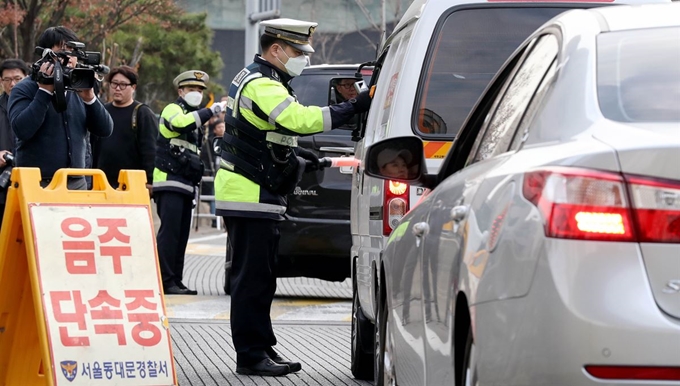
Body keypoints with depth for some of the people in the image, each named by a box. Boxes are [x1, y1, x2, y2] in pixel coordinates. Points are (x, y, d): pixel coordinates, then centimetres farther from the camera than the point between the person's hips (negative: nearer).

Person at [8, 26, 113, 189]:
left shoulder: (80, 90, 12)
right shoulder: (24, 89, -3)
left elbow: (105, 130, 5)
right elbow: (22, 129, -18)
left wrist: (89, 98, -10)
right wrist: (45, 91, -16)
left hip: (77, 184, 5)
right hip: (36, 184, -5)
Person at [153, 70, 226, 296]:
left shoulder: (193, 116, 25)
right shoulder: (173, 110, -2)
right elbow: (181, 123, -28)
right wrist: (212, 110, -27)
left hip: (186, 185, 9)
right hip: (169, 182, -9)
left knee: (181, 235, 6)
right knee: (169, 232, -14)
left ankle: (176, 281, 7)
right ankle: (165, 281, -18)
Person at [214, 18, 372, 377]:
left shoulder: (253, 79, 18)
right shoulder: (262, 86, -16)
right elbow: (300, 119, -32)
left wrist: (293, 156, 12)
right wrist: (355, 107, -32)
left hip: (254, 195, 11)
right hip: (249, 196, -11)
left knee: (259, 278, 14)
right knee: (252, 277, -8)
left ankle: (262, 348, 20)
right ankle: (251, 355, -6)